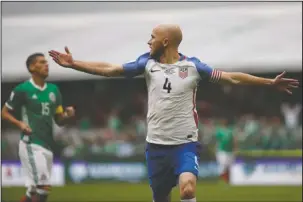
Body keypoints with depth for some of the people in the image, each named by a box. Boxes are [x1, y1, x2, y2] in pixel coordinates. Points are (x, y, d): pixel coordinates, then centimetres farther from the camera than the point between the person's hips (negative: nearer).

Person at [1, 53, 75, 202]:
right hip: (31, 144, -7)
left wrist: (68, 115, -5)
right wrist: (19, 123, -16)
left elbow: (59, 120, 17)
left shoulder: (53, 90, 13)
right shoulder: (22, 89, -5)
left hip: (48, 145, 7)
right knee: (43, 187, -16)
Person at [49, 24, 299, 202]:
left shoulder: (192, 65, -5)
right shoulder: (147, 63, 3)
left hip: (185, 144, -3)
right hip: (156, 144, 3)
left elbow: (231, 77, -7)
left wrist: (269, 82, -14)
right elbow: (109, 69, 4)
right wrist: (73, 64, 0)